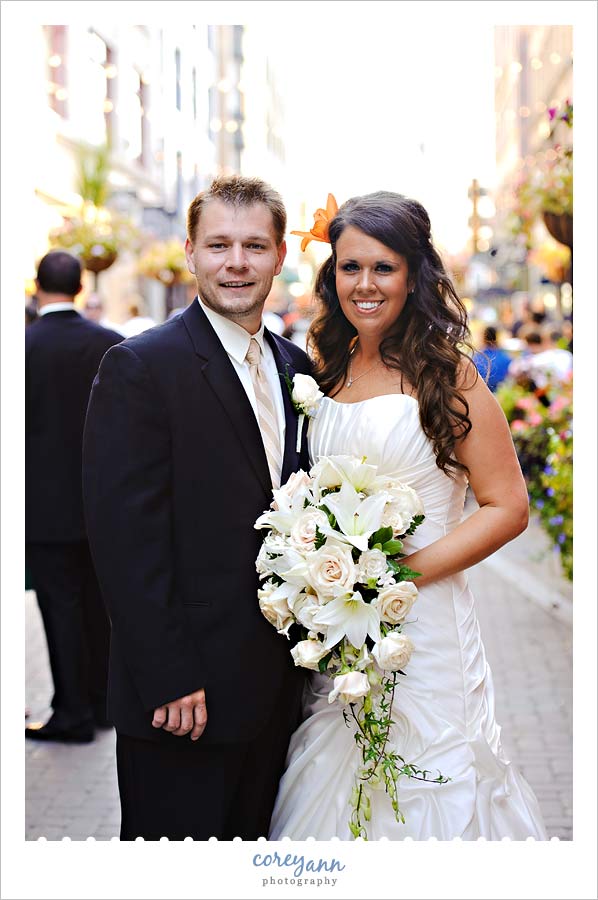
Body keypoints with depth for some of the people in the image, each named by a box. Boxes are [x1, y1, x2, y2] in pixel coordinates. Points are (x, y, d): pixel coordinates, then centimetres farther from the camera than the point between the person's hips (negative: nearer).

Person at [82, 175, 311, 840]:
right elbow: (125, 540, -16)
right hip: (183, 696, -6)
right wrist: (169, 680, -18)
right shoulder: (139, 367, -11)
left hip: (275, 682, 7)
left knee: (251, 837, 17)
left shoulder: (295, 368, 11)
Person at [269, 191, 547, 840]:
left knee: (418, 795, 4)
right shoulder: (326, 370, 9)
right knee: (335, 788, 12)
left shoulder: (445, 374, -7)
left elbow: (508, 506, -10)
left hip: (422, 622, -4)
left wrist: (404, 572, -18)